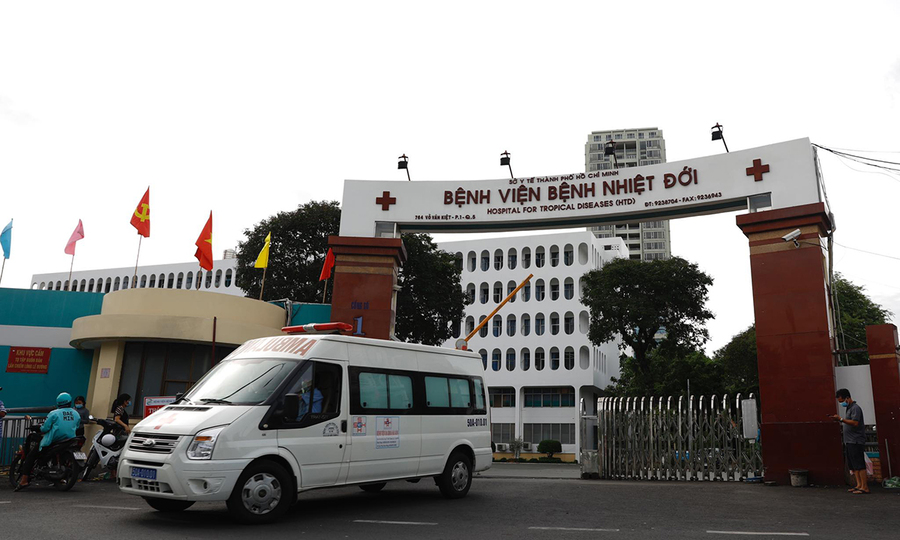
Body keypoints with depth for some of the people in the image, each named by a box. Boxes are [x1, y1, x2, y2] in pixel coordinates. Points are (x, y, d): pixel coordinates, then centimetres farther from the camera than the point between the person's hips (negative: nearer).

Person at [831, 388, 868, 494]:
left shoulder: (855, 408, -10)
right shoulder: (849, 408, 20)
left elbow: (855, 423, -23)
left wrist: (841, 419, -24)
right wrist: (841, 423, 13)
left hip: (856, 441, -10)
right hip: (849, 442, 10)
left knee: (859, 464, -9)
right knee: (852, 465, 9)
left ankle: (865, 487, -8)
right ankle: (859, 485, 12)